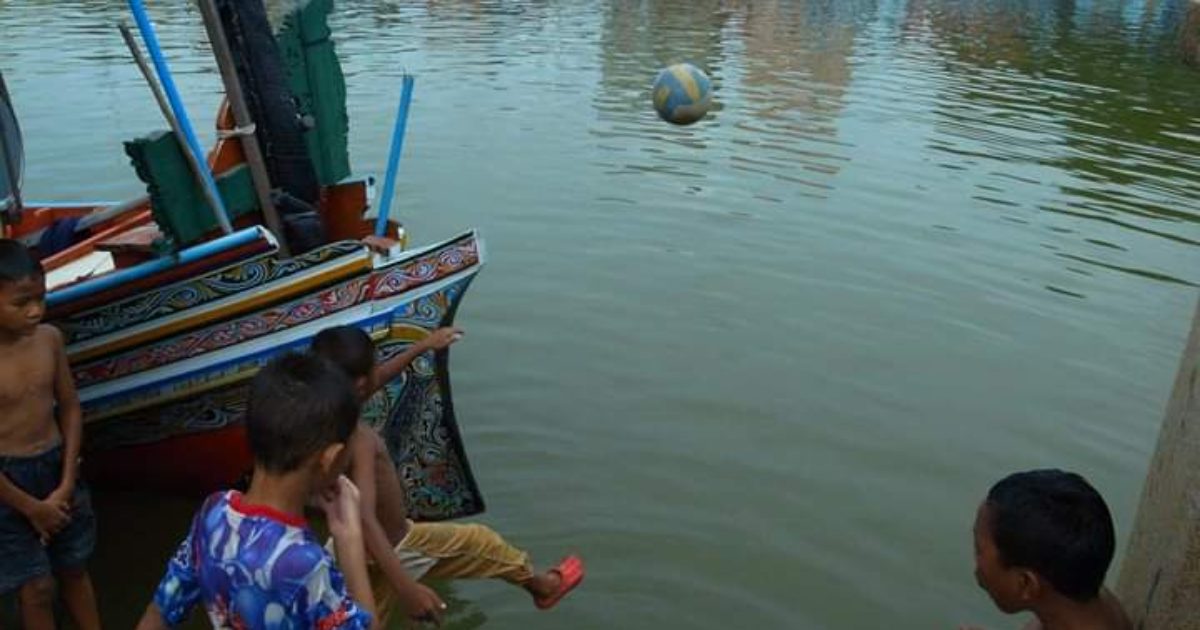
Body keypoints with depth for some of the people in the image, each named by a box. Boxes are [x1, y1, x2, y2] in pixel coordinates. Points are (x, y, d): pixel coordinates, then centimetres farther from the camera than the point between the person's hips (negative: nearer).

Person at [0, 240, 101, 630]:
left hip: (57, 467, 4)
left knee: (74, 569, 20)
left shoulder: (49, 338, -8)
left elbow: (70, 409, 2)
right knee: (37, 587, 9)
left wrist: (66, 485, -4)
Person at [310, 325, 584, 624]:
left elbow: (375, 380, 13)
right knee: (479, 541, 16)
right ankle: (540, 585, 42)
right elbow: (365, 520, -46)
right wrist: (405, 587, -55)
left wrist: (422, 346, 23)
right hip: (396, 550, -7)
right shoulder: (359, 439, -35)